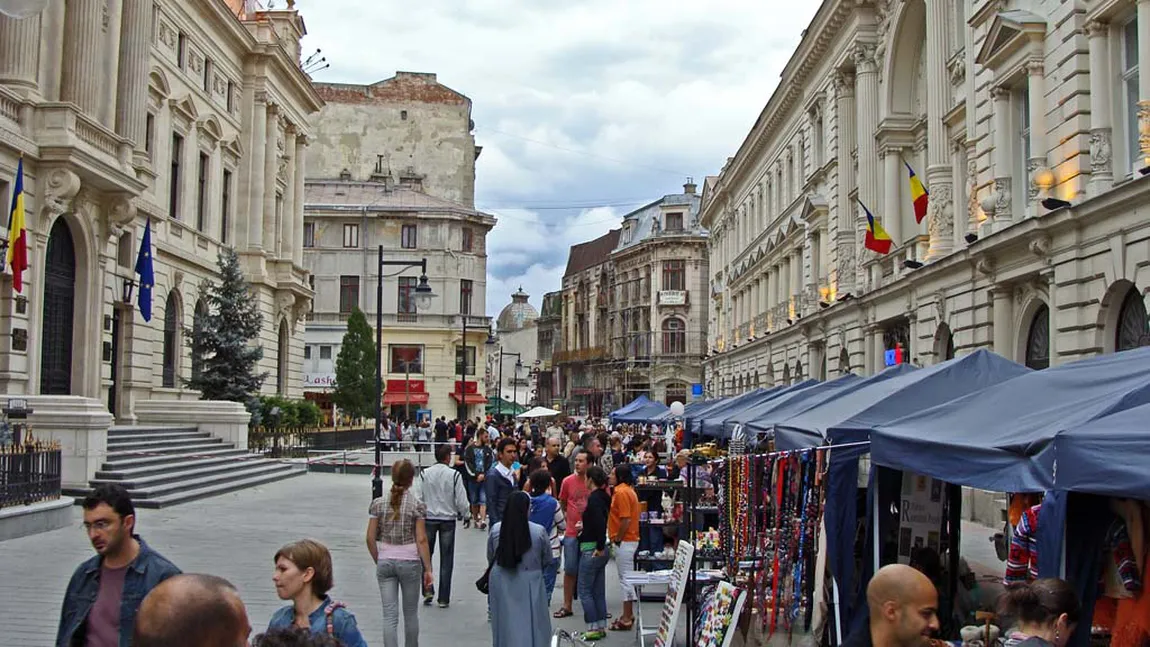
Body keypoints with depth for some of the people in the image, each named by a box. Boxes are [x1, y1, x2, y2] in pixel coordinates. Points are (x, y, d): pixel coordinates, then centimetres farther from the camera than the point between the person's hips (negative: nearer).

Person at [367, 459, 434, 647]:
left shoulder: (379, 503, -1)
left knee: (390, 615, 3)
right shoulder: (417, 505, -9)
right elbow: (421, 540, -10)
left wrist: (378, 561, 13)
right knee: (410, 613, 15)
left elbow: (370, 538, 0)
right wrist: (428, 569, -4)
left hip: (385, 563, 2)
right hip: (409, 562, -2)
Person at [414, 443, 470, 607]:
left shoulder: (424, 474, -5)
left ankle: (428, 591, 6)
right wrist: (462, 514, 10)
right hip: (448, 520, -1)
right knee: (446, 559, 6)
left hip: (428, 518, 1)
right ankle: (443, 598, 9)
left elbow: (419, 498, -3)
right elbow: (462, 501, -9)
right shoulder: (454, 475, -11)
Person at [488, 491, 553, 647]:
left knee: (505, 625, 14)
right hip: (529, 585, -2)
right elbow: (547, 560, 1)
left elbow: (490, 558, 6)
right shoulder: (539, 531, -12)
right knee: (530, 626, 7)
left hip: (501, 583, 2)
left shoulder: (495, 529, -7)